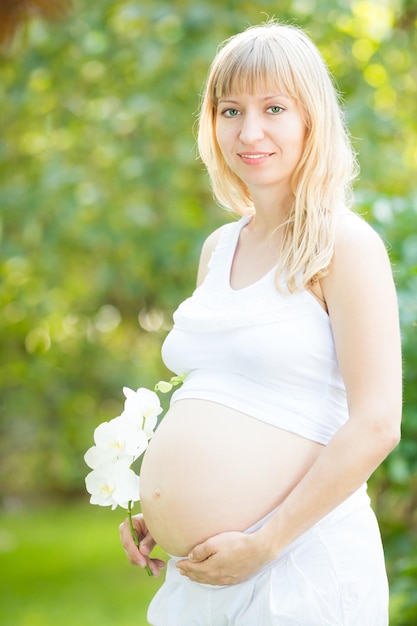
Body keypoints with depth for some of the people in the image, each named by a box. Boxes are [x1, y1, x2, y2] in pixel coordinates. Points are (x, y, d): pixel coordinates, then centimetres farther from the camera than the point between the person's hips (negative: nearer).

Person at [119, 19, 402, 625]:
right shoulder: (218, 248, 12)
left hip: (301, 566, -6)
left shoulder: (345, 246, -9)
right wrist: (157, 509, 8)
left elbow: (375, 426, -15)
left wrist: (261, 545, -16)